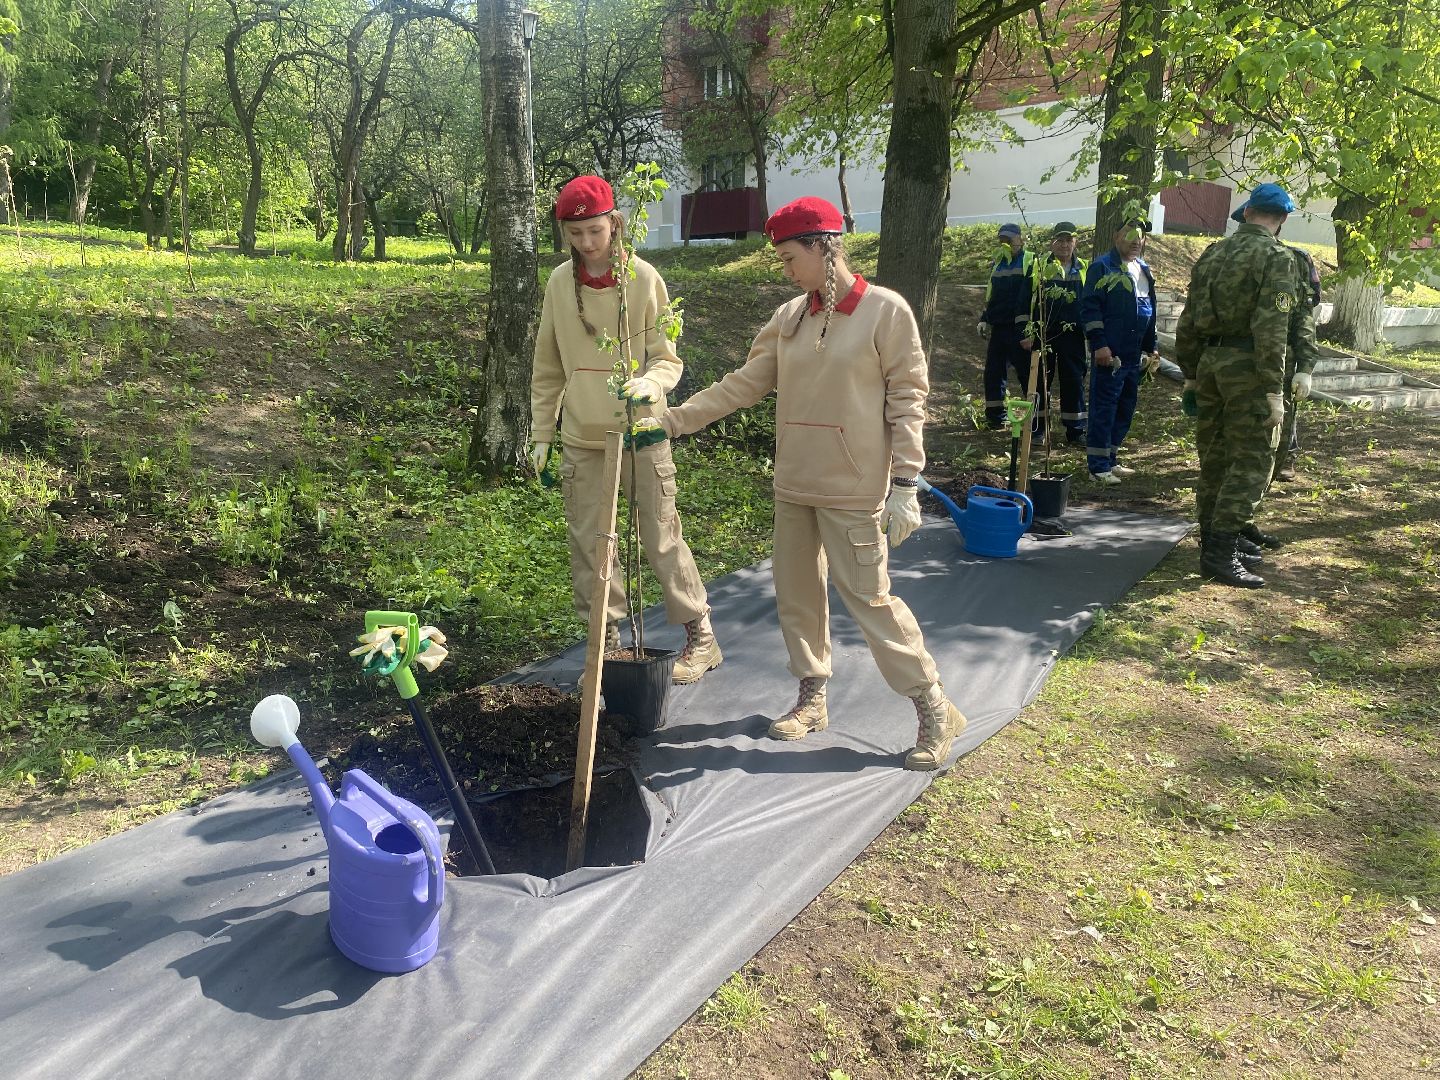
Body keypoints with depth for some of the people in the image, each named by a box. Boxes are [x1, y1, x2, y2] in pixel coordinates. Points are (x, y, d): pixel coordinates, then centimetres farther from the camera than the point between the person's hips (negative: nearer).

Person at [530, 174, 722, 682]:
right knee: (587, 545, 7)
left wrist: (648, 383, -29)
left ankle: (700, 636, 18)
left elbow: (667, 358, -7)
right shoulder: (560, 282, 2)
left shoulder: (643, 277, -8)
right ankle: (607, 639, 24)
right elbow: (548, 367, 9)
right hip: (581, 436, 4)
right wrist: (542, 434, 7)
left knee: (662, 539, 1)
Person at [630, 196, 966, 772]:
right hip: (793, 485, 6)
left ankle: (934, 709, 11)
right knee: (797, 594, 12)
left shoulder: (886, 310, -8)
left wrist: (905, 484, -13)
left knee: (869, 598, -4)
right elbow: (743, 384, 8)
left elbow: (908, 398, -9)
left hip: (854, 489, -6)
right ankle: (812, 699, 29)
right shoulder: (789, 317, 7)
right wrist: (671, 421, 3)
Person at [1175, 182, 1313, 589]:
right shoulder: (1277, 258, -8)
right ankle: (1221, 552, -7)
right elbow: (1271, 330, -17)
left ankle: (1215, 537, 25)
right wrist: (1274, 391, -16)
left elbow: (1188, 322, 13)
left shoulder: (1213, 254, 12)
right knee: (1251, 460, -3)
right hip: (1247, 367, -7)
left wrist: (1190, 374, 21)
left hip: (1209, 362, 7)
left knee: (1214, 456, 14)